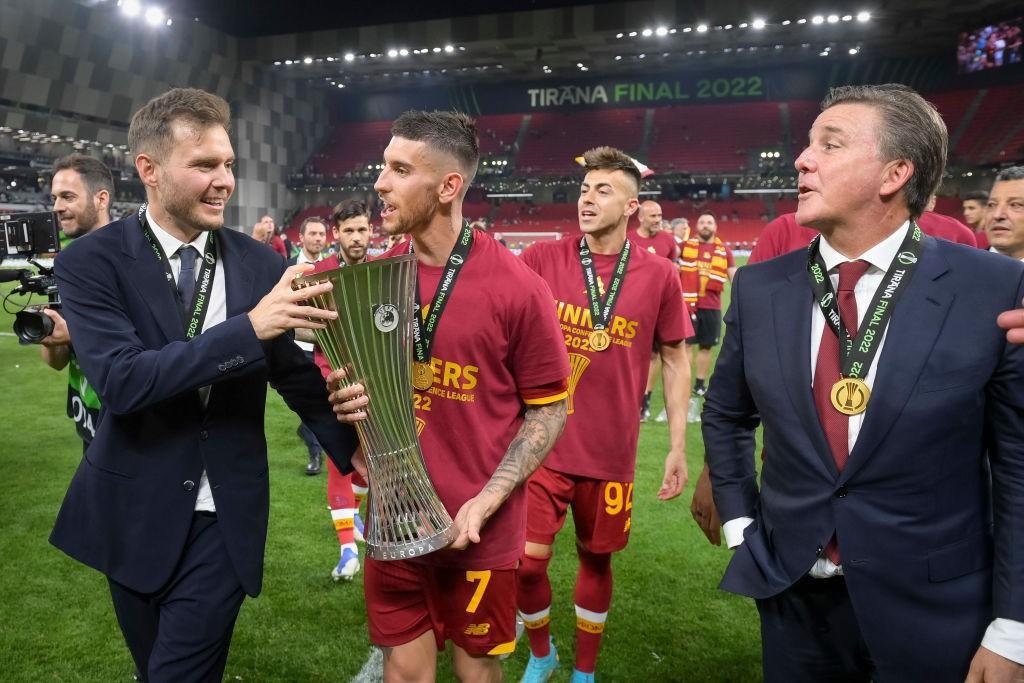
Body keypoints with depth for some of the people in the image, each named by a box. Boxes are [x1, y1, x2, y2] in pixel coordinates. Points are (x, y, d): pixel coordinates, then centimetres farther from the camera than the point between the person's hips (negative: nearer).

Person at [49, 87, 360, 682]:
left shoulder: (262, 265, -4)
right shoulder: (91, 262, -10)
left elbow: (295, 370, 1)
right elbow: (120, 378, -23)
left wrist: (353, 448, -14)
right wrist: (249, 328, -31)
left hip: (226, 517, 0)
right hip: (136, 512, 0)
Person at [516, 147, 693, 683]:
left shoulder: (659, 275, -3)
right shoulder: (542, 259, -5)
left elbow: (675, 360, 4)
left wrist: (678, 447, 3)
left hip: (611, 451, 1)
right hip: (544, 443, 0)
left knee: (596, 558, 15)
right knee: (527, 561, 1)